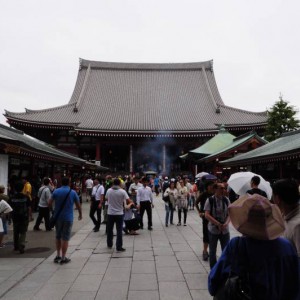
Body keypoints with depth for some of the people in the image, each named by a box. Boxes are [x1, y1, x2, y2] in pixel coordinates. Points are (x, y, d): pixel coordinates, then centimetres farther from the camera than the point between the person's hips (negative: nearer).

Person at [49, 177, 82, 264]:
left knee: (58, 236, 18)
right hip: (68, 218, -3)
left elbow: (50, 203, -4)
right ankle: (63, 258, 7)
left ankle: (58, 255, 24)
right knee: (65, 238, 3)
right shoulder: (73, 192, -5)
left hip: (57, 217, 3)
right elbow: (78, 205, 1)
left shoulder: (56, 191, -3)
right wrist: (80, 214, 16)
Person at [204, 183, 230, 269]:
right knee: (212, 252, 11)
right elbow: (207, 215, -16)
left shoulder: (226, 200, 0)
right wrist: (218, 224, -24)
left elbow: (229, 214, 0)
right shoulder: (210, 200, -10)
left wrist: (226, 223, -18)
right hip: (213, 230, -2)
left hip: (225, 230, 3)